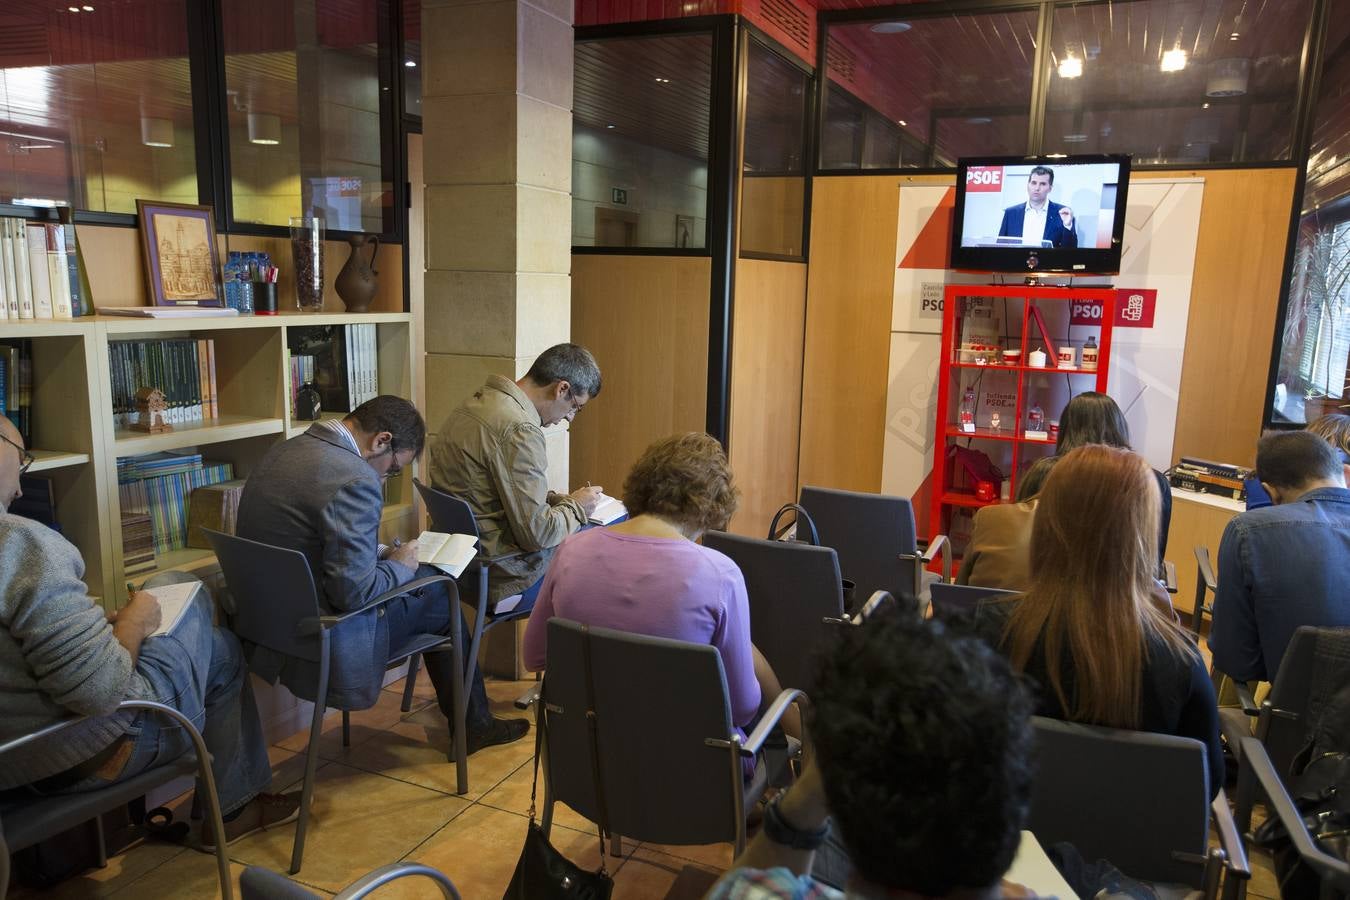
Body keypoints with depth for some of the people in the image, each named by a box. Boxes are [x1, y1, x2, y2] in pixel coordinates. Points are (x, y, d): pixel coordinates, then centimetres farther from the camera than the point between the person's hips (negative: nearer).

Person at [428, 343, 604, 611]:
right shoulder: (519, 431, -23)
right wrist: (576, 507, -3)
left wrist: (557, 499, 9)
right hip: (505, 577, -10)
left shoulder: (474, 404, 7)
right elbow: (536, 533, -21)